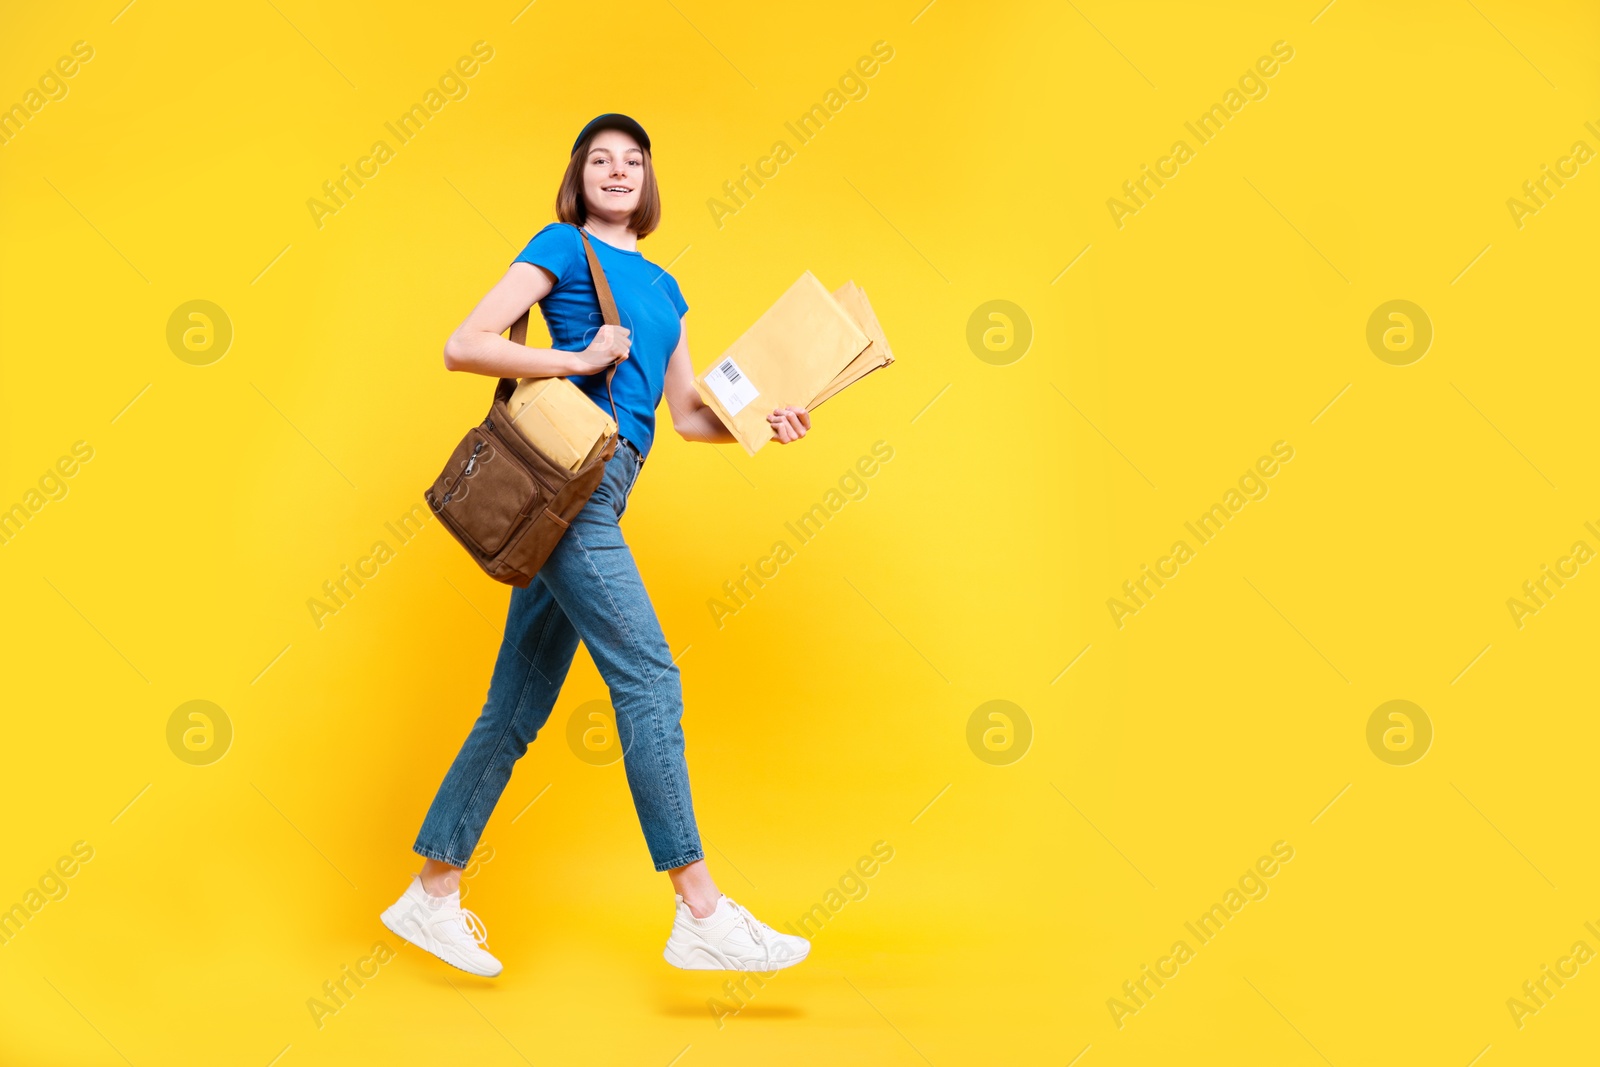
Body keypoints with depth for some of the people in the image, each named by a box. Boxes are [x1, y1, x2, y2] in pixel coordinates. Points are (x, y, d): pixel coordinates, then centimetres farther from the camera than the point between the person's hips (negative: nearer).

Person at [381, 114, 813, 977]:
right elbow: (463, 346, -4)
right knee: (649, 680, -12)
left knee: (518, 708, 9)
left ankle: (431, 895, 18)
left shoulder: (662, 287, 24)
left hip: (595, 496, 8)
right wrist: (577, 360, -10)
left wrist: (761, 422, 4)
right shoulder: (563, 246, 4)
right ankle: (700, 913, -9)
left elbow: (687, 415, 21)